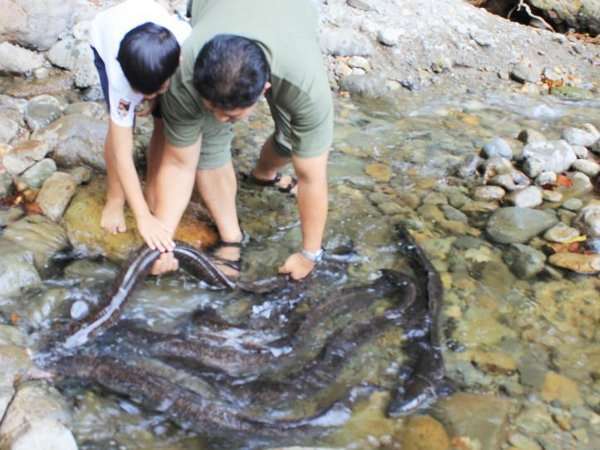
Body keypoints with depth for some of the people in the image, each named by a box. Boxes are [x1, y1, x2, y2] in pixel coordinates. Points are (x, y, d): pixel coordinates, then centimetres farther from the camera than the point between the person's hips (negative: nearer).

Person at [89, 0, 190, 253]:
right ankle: (114, 198, 7)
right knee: (121, 126, -16)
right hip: (107, 35, -2)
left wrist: (156, 96, -28)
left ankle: (153, 190, 12)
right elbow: (122, 153, -41)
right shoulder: (120, 74, -44)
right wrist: (143, 217, -44)